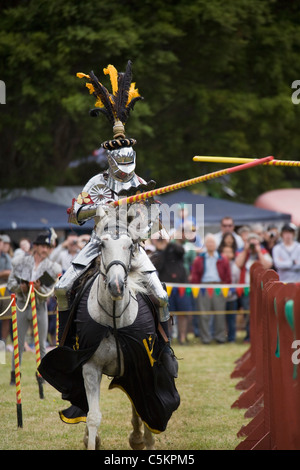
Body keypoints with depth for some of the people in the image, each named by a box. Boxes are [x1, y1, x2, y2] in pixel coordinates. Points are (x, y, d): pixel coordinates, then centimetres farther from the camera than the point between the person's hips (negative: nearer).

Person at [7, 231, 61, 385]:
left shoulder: (52, 268, 1)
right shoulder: (21, 261, 1)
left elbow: (49, 292, -3)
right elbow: (11, 282, 4)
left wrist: (39, 289, -23)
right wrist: (20, 287, -16)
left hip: (40, 306, 0)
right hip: (22, 304, 0)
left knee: (41, 344, 4)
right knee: (18, 342, 1)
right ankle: (14, 374, 10)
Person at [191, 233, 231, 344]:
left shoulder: (223, 260, 13)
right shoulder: (199, 260, 12)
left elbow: (228, 277, 11)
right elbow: (194, 276, 9)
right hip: (204, 288, 0)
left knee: (220, 313, -2)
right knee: (204, 315, -3)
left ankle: (220, 336, 6)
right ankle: (205, 338, 1)